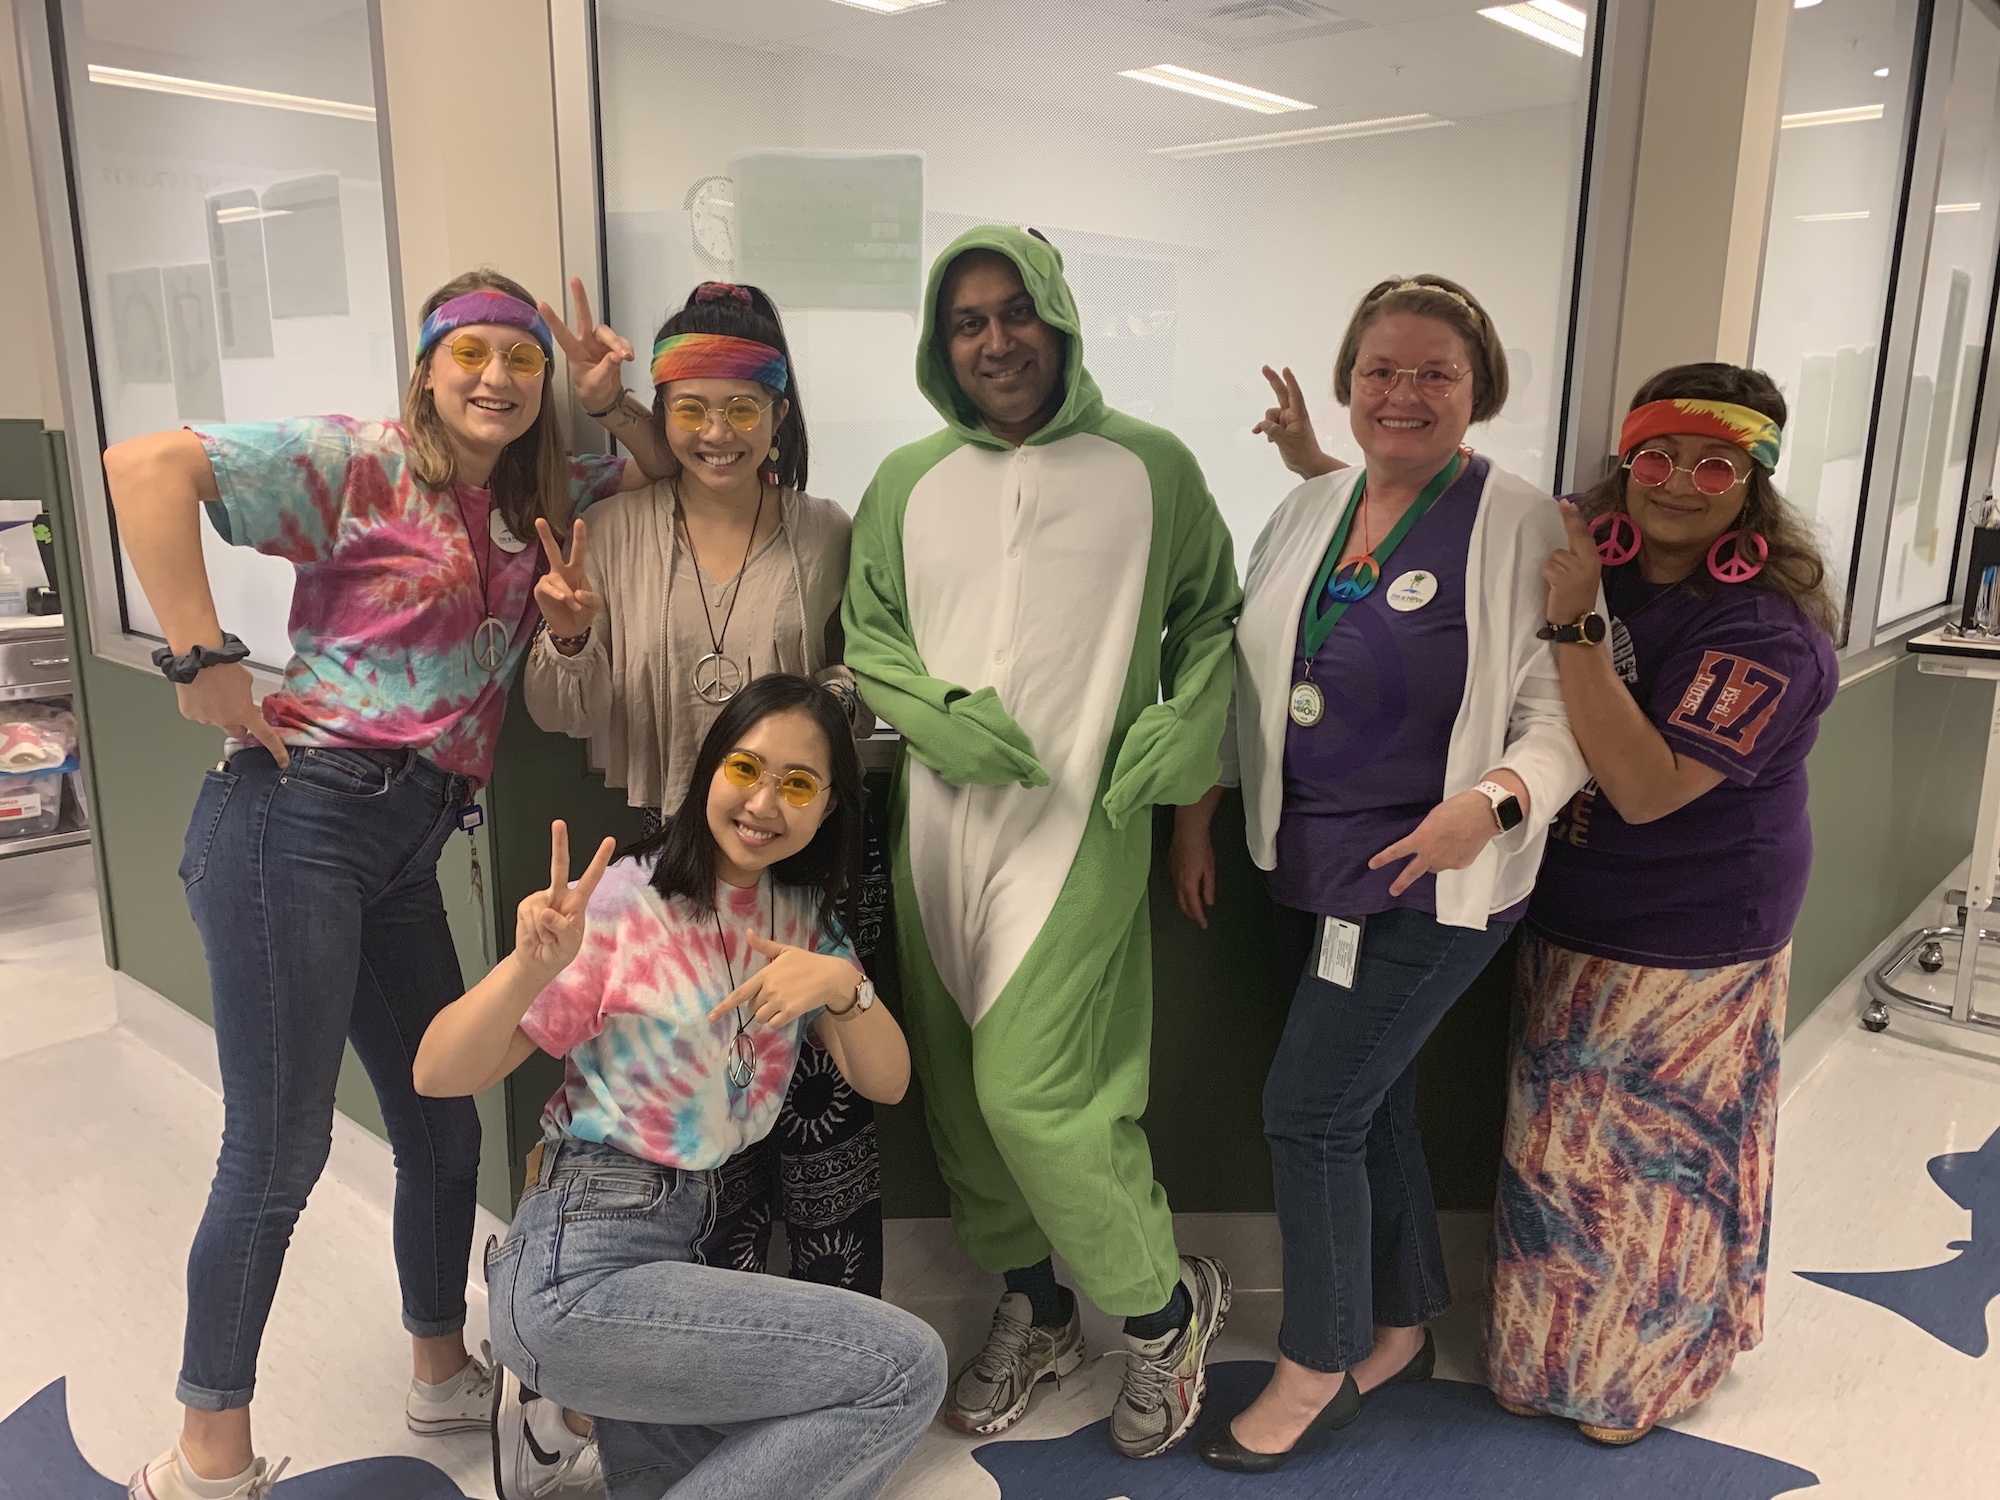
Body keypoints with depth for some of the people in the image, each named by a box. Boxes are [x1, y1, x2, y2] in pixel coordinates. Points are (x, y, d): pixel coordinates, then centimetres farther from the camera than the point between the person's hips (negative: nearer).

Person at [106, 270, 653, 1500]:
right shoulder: (360, 462, -5)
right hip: (299, 814, -7)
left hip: (409, 847, 7)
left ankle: (445, 1373, 37)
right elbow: (145, 466, -15)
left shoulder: (534, 500, 15)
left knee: (444, 1123, 15)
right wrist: (202, 657, -17)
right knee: (281, 1145, -2)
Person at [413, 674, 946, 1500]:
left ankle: (576, 1424, 14)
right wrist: (532, 966, -35)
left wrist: (844, 983, -22)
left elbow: (886, 1081, -2)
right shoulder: (628, 901, -13)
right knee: (907, 1368, -14)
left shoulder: (805, 917, 6)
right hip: (579, 1267, -7)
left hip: (681, 1247, 7)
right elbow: (438, 1075, -16)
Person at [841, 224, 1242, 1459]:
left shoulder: (1149, 467, 0)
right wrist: (934, 709, -7)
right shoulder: (909, 481, 7)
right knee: (959, 1090, 11)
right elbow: (866, 631, 11)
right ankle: (1036, 1311, 35)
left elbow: (1211, 616, 10)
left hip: (1080, 824, -4)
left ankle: (1166, 1307, 18)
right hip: (940, 820, 4)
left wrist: (1184, 729, -5)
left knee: (1032, 1090, -10)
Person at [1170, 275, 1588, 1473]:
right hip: (1314, 865, 6)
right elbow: (1243, 672, 13)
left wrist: (1492, 802, -32)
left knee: (1308, 1111, -1)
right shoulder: (1312, 512, 8)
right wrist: (1196, 813, 10)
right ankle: (1401, 1329, 39)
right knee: (1370, 1103, 18)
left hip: (1430, 880, -6)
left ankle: (1320, 1368, 22)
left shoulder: (1522, 527, -11)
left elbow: (1565, 710, -14)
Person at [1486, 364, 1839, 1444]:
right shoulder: (1591, 561, -1)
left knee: (1655, 1154, 11)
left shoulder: (1766, 627, -20)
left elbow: (1648, 787, -28)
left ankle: (1642, 1369, 38)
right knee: (1555, 1145, 18)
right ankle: (1550, 1349, 41)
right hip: (1567, 921, 6)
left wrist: (1574, 627, -34)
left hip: (1687, 948, -6)